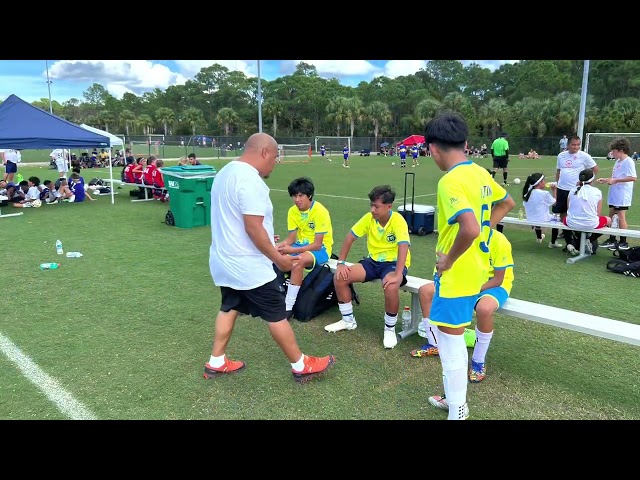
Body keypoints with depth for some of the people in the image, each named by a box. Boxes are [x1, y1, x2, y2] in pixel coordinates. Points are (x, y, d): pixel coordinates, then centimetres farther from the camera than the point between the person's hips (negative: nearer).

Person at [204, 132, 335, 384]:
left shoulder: (226, 171, 10)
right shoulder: (250, 179, -23)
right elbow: (253, 227, -27)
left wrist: (266, 243, 22)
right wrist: (277, 257, -17)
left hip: (225, 260, 10)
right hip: (248, 265, -10)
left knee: (229, 308, 19)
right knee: (276, 315, 1)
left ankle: (216, 363, 28)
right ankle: (301, 366, 14)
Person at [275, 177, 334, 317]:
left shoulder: (320, 211, -20)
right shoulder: (293, 211, -1)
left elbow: (317, 244, -23)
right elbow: (291, 238, -1)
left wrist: (292, 250, -32)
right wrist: (278, 246, -22)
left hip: (321, 249, -6)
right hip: (301, 245, 6)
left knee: (298, 261, -36)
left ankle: (288, 307, -28)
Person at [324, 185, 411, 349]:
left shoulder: (398, 220, -21)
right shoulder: (369, 218, -5)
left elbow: (403, 246, -33)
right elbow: (350, 238, 1)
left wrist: (398, 275, -45)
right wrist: (341, 263, -7)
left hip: (394, 263, -6)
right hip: (373, 261, 6)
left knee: (391, 287, -39)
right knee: (339, 277, -11)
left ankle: (389, 330, -12)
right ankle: (348, 321, 10)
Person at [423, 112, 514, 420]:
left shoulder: (450, 182, -23)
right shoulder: (480, 173, 6)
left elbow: (470, 229, -35)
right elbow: (507, 203, 22)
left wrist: (448, 260, -20)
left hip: (456, 274, -9)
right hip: (475, 270, 9)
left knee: (450, 342, 4)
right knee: (453, 338, 22)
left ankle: (457, 412, 18)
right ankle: (455, 398, 37)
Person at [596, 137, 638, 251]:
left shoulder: (628, 161, -14)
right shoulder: (618, 161, 14)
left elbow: (633, 177, -22)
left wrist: (615, 180, -23)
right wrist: (606, 180, 9)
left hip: (622, 196, -9)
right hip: (614, 195, 9)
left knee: (621, 217, -4)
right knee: (612, 216, 13)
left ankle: (623, 242, 5)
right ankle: (612, 240, 23)